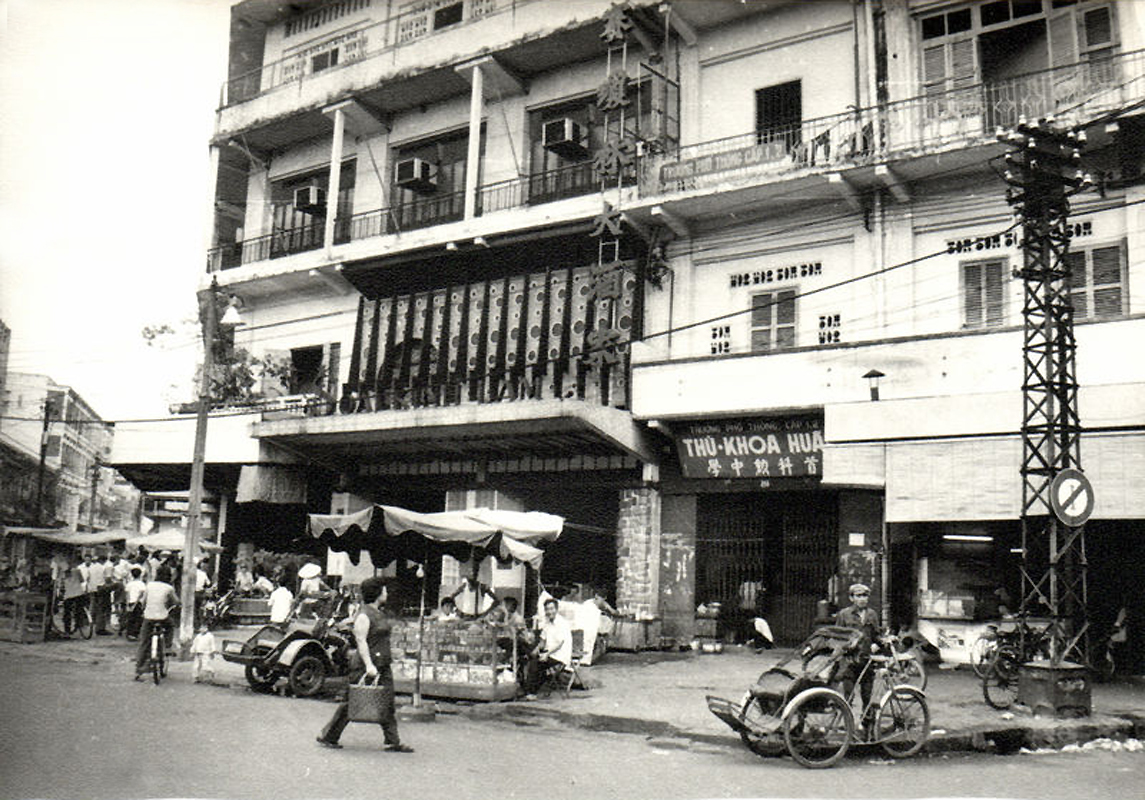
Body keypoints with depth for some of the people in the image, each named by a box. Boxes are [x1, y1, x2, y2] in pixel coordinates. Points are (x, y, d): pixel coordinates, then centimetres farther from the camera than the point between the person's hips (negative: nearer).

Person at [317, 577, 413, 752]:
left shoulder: (381, 613, 14)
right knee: (352, 703, 1)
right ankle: (328, 736, 14)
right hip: (366, 667, -9)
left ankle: (393, 742, 8)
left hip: (382, 666, 9)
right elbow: (361, 641, -19)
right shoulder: (364, 616, -14)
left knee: (387, 704, 6)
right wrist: (369, 665, -26)